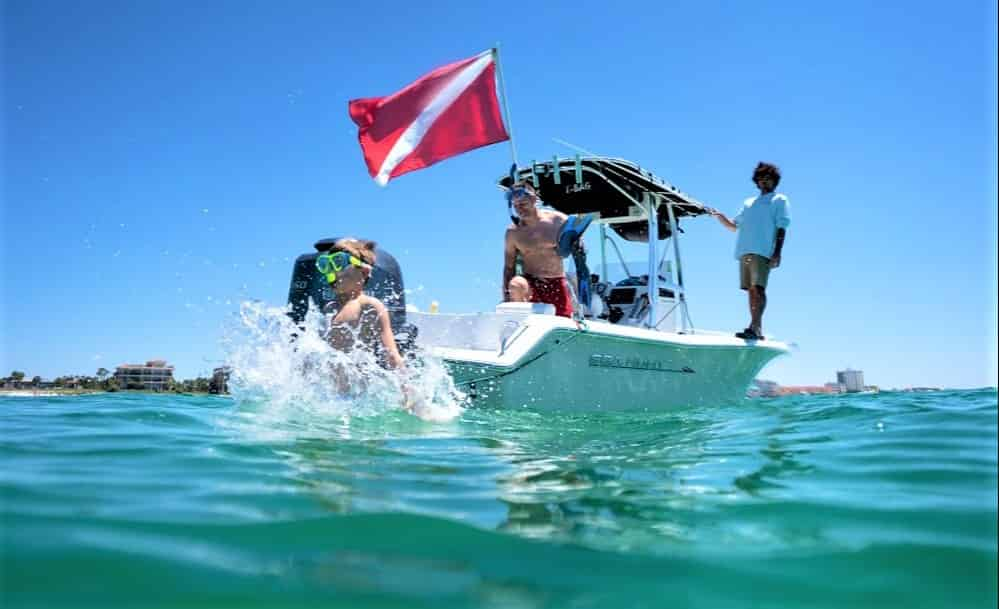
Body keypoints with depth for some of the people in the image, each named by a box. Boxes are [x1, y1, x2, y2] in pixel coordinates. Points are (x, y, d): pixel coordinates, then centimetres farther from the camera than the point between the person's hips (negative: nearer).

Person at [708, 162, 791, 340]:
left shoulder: (780, 200, 12)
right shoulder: (749, 203, 28)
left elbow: (781, 227, 1)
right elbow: (734, 226, 26)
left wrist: (777, 253, -11)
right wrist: (719, 216, 7)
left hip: (763, 252, -6)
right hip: (745, 252, 6)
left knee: (758, 288, -17)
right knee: (752, 290, 3)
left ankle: (754, 328, -26)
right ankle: (756, 329, 6)